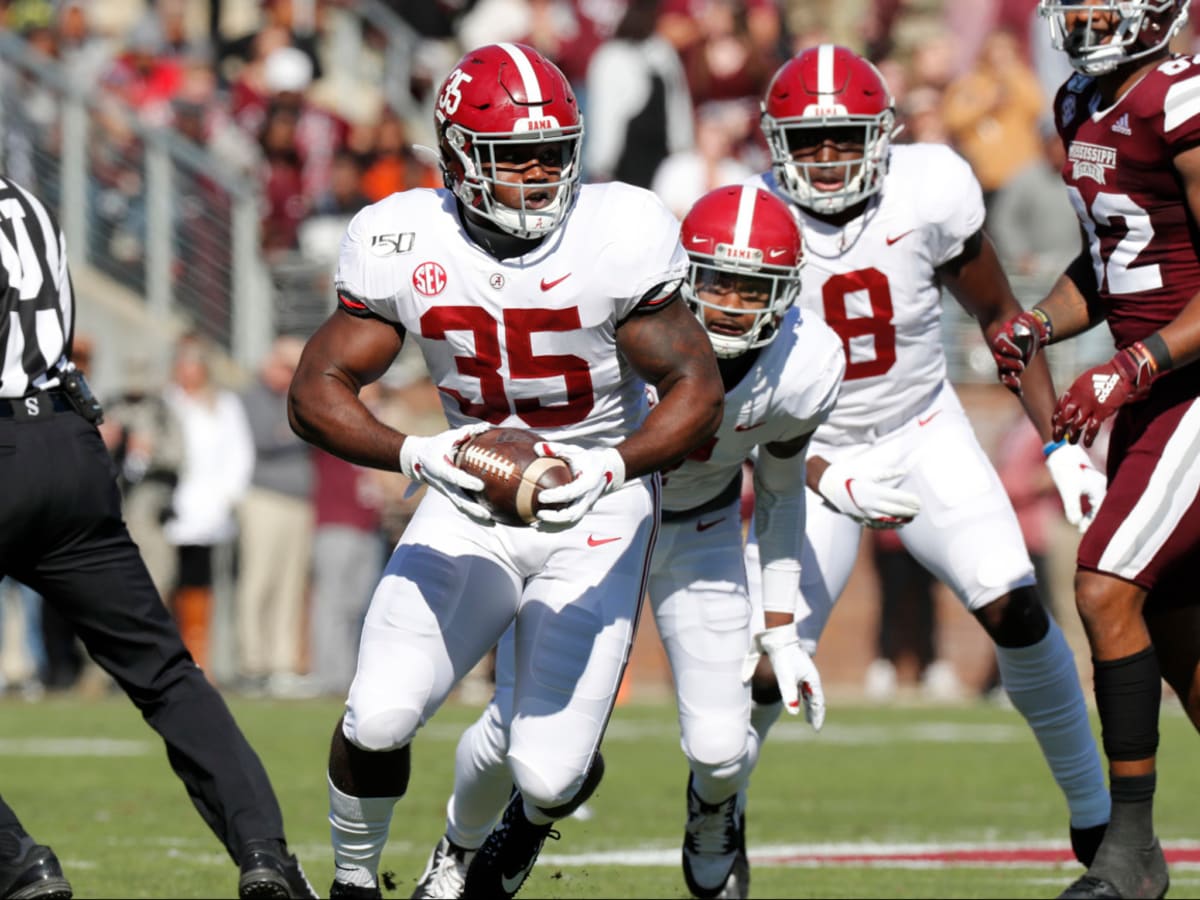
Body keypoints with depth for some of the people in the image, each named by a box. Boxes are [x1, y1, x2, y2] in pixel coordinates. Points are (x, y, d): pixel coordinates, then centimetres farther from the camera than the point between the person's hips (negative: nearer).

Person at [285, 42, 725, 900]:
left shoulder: (617, 236, -17)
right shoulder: (403, 244, -11)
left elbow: (697, 388, -12)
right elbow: (317, 392, -9)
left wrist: (610, 468, -31)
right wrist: (419, 456, -28)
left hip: (596, 507, -2)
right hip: (471, 502, 2)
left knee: (550, 772, -9)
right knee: (379, 720, -17)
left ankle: (533, 814, 33)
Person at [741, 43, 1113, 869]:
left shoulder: (930, 192, -17)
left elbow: (999, 314, -2)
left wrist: (1062, 444, -6)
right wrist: (830, 485, -28)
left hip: (925, 431, 1)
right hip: (815, 456, -1)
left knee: (1015, 608, -16)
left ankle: (1094, 809, 1)